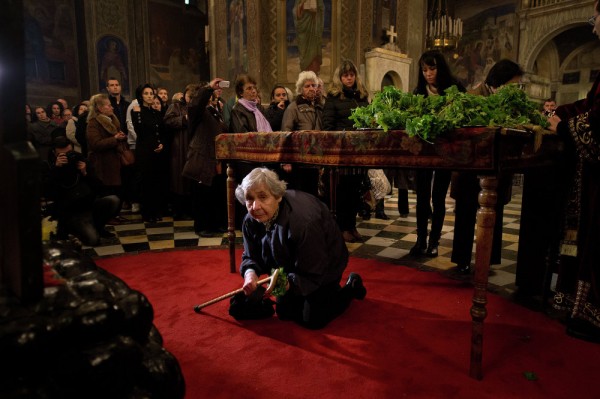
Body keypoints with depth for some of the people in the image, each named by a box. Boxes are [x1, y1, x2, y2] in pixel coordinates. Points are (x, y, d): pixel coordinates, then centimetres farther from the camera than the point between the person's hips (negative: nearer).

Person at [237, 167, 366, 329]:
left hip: (323, 268, -6)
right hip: (292, 269, 7)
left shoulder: (303, 222, -40)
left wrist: (288, 283, -50)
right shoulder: (251, 221, -19)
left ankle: (352, 287, 19)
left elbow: (312, 275, -31)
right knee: (284, 312, 13)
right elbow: (251, 256, -7)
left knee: (313, 320, -5)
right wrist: (250, 272, -31)